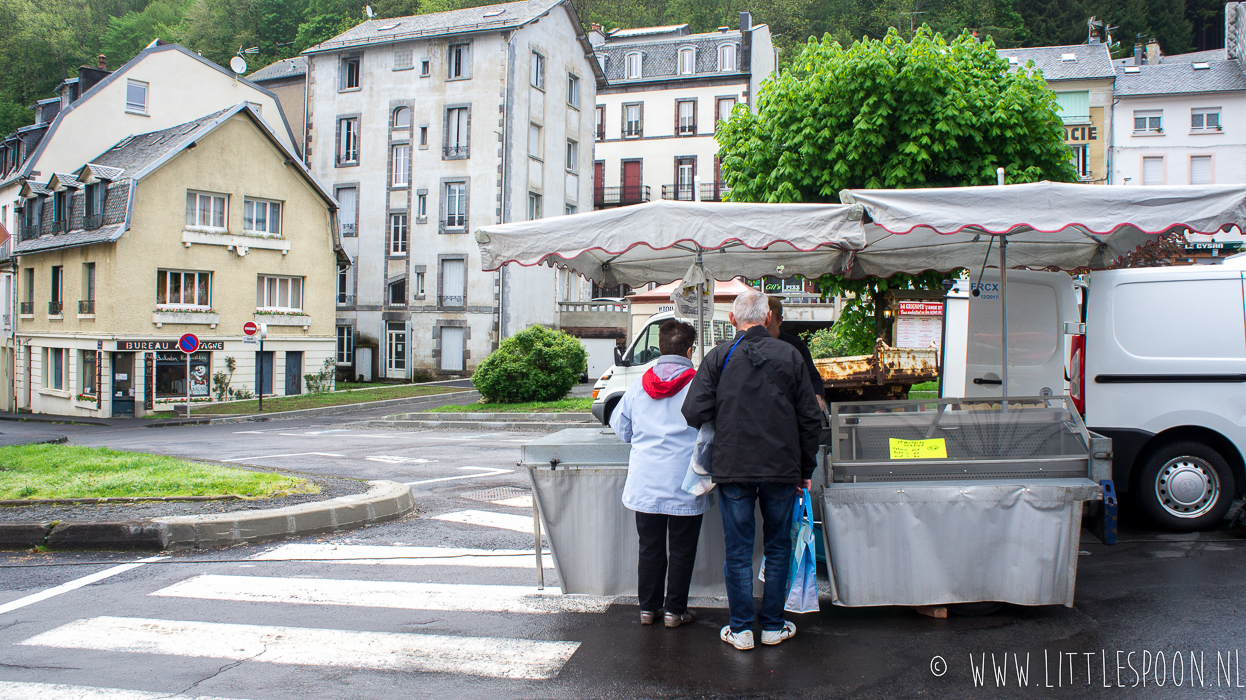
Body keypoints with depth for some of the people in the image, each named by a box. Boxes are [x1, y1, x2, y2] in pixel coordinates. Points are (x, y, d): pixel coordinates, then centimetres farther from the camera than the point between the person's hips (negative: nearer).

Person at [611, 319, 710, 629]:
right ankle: (675, 610, 15)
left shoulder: (639, 385, 2)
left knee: (650, 547, 14)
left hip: (644, 484, 3)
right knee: (682, 549, 8)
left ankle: (647, 607, 21)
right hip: (684, 485, -3)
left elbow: (620, 426, 13)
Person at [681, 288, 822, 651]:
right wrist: (806, 468, 12)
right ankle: (773, 625, 21)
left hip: (732, 469, -1)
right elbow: (810, 418, 2)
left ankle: (741, 629, 14)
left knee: (738, 550, 8)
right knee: (778, 548, 14)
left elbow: (694, 412, -10)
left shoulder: (719, 356, -4)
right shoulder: (790, 356, 0)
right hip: (782, 468, 1)